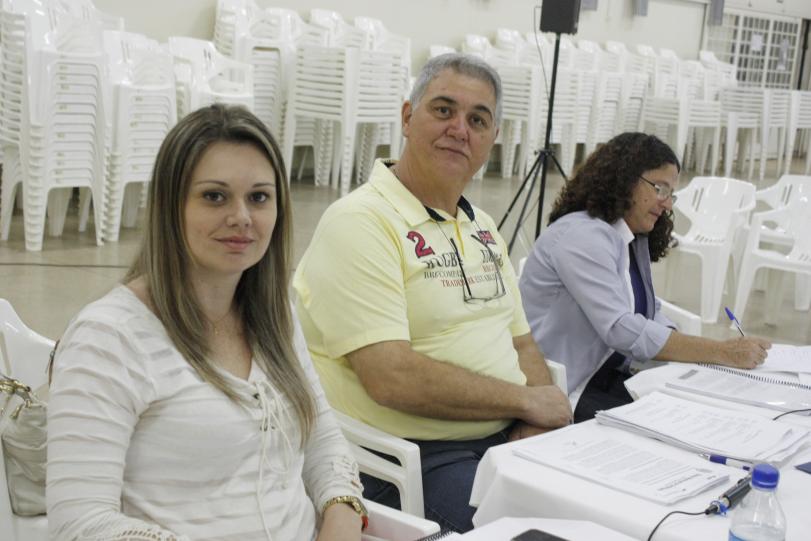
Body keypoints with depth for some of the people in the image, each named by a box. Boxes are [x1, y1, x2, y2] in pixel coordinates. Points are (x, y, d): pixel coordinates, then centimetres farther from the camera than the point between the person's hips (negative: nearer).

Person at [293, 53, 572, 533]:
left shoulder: (482, 228, 15)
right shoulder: (359, 222, -12)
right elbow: (391, 379, -21)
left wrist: (537, 425, -4)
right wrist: (527, 400, -12)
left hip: (507, 439, 8)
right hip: (411, 458, -8)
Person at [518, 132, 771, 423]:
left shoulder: (635, 240, 13)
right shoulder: (582, 235, -17)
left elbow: (651, 314, 13)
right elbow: (622, 330, -26)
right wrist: (722, 353, -24)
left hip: (608, 379, 9)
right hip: (562, 393, -9)